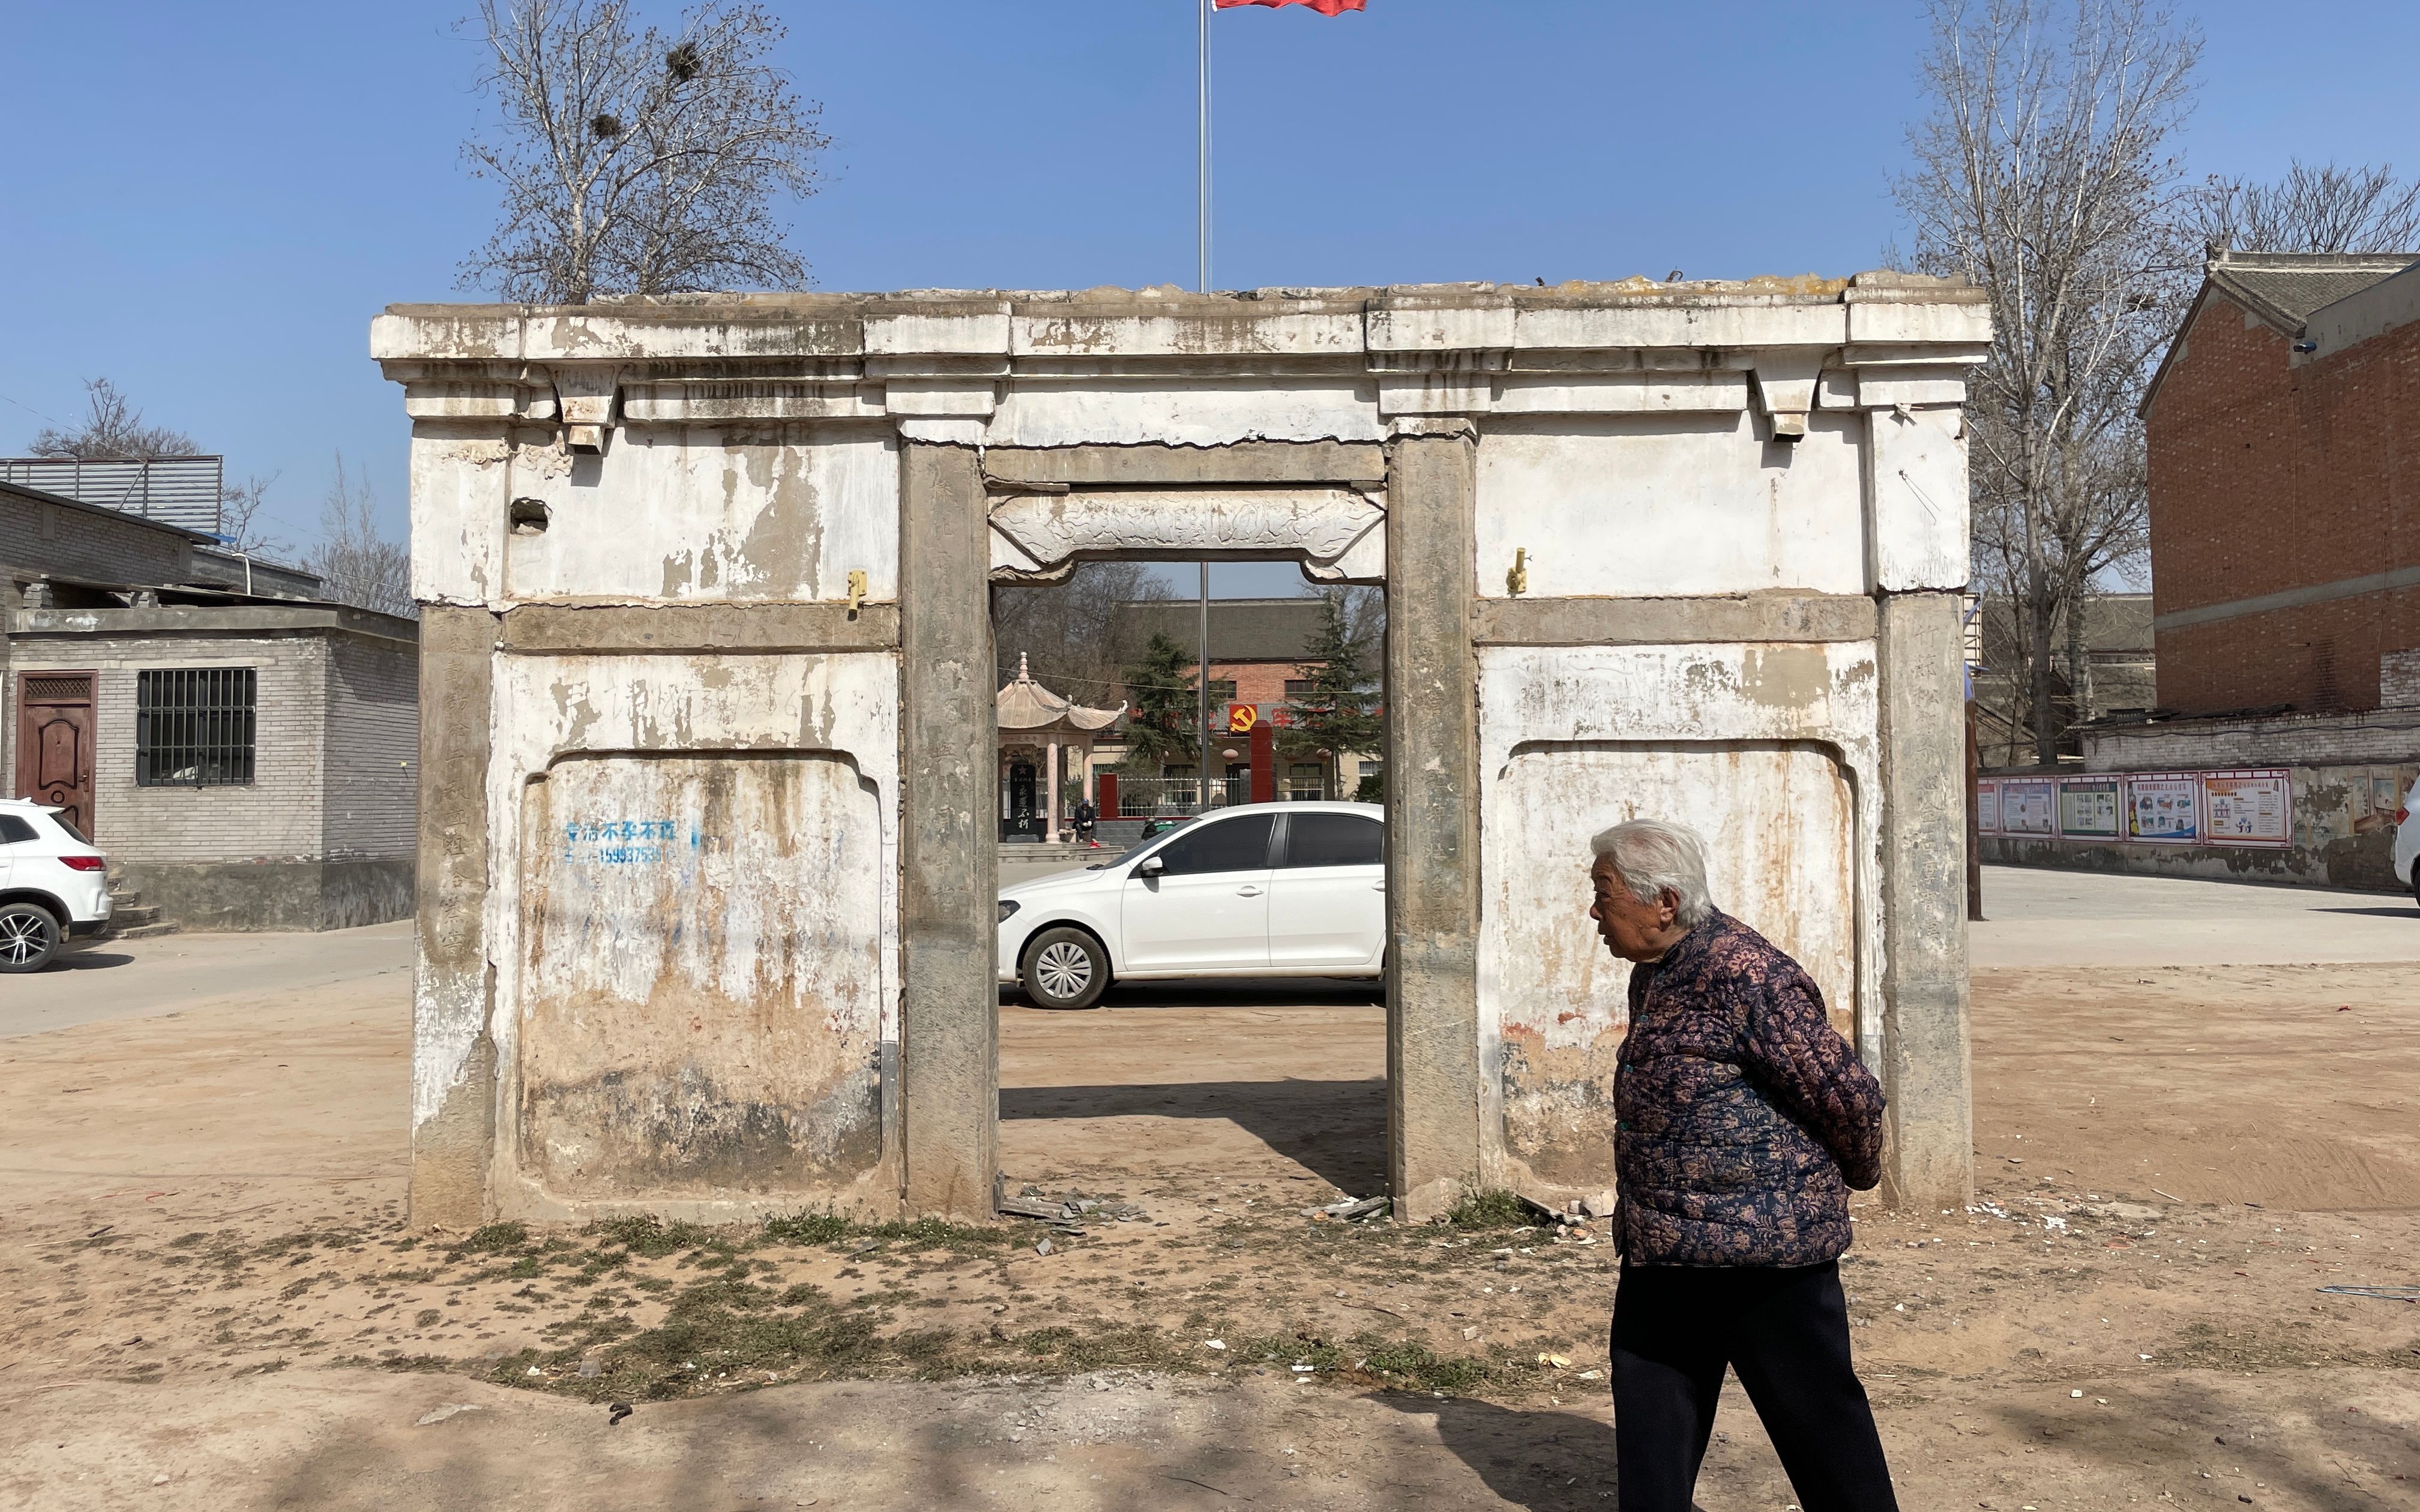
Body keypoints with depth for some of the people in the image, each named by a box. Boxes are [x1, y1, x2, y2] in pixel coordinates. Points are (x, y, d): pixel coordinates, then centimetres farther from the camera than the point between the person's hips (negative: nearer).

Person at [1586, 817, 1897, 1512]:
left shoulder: (1745, 974, -22)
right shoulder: (1652, 974, 9)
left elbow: (1849, 1094, -18)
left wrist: (1858, 1174, -1)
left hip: (1766, 1248, -9)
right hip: (1664, 1246, 9)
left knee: (1817, 1413, 6)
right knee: (1650, 1408, 15)